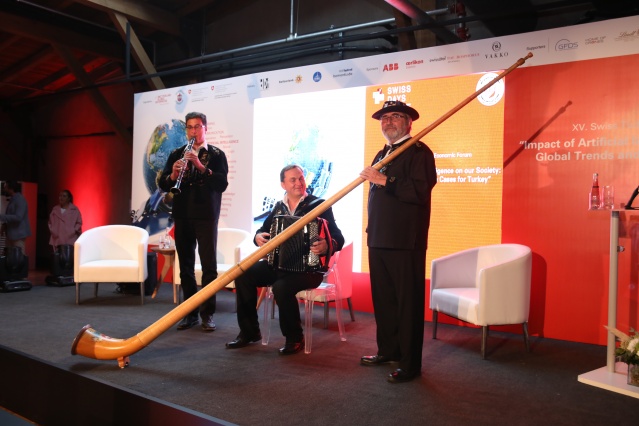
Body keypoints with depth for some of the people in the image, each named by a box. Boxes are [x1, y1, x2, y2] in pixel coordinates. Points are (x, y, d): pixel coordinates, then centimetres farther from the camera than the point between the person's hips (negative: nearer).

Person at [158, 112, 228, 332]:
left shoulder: (217, 154, 3)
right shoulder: (176, 154, 12)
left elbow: (222, 184, -11)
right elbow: (162, 184, 5)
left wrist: (201, 166, -22)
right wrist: (173, 175, -16)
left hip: (206, 216, -3)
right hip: (182, 215, 3)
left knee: (209, 265, -5)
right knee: (185, 265, 6)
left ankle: (207, 314, 4)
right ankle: (190, 312, 15)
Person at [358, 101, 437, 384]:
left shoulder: (419, 151, -6)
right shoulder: (382, 154, 21)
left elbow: (420, 191, -20)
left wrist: (385, 180, -22)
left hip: (405, 241, -8)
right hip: (379, 239, 9)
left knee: (408, 302, -2)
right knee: (382, 298, 15)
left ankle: (410, 364, 8)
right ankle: (388, 350, 30)